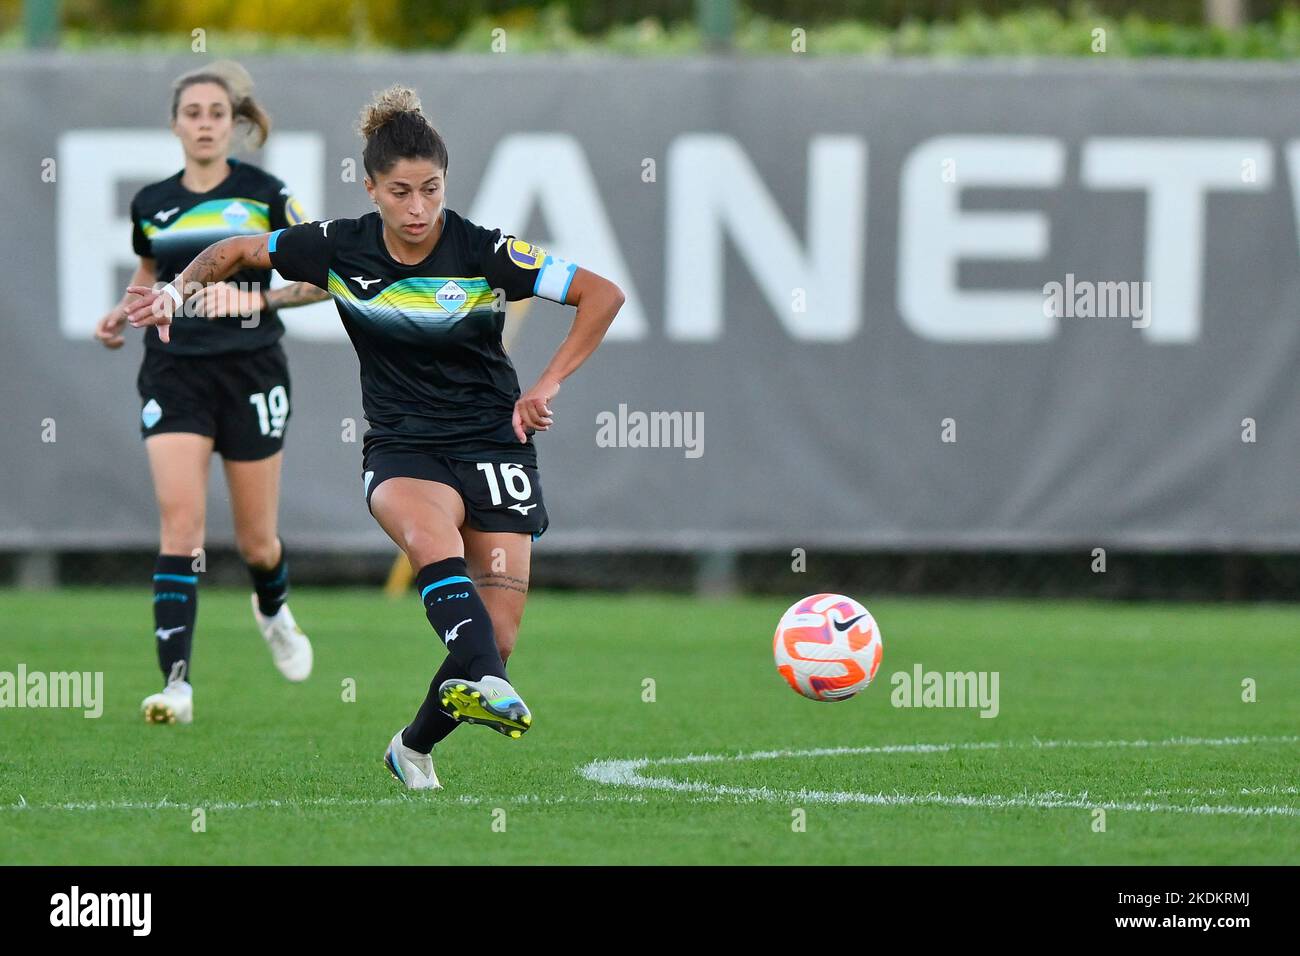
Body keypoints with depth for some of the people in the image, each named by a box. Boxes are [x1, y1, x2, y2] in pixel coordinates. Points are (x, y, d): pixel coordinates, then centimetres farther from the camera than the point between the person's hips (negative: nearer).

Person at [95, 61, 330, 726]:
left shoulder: (265, 195, -2)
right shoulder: (151, 204, 7)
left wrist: (261, 297, -15)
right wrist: (121, 314, 7)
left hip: (250, 371, -1)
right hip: (173, 372, 1)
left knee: (256, 541, 8)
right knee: (180, 521, -16)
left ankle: (273, 610, 45)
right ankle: (177, 683, -21)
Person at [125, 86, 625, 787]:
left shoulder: (483, 252, -13)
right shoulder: (339, 248, -6)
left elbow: (604, 295, -10)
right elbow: (235, 252, 11)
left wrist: (548, 385, -16)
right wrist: (176, 290, -5)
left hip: (494, 445, 0)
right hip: (402, 449, 0)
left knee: (498, 637, -6)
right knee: (431, 538, -36)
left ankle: (416, 745, 20)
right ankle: (487, 685, -57)